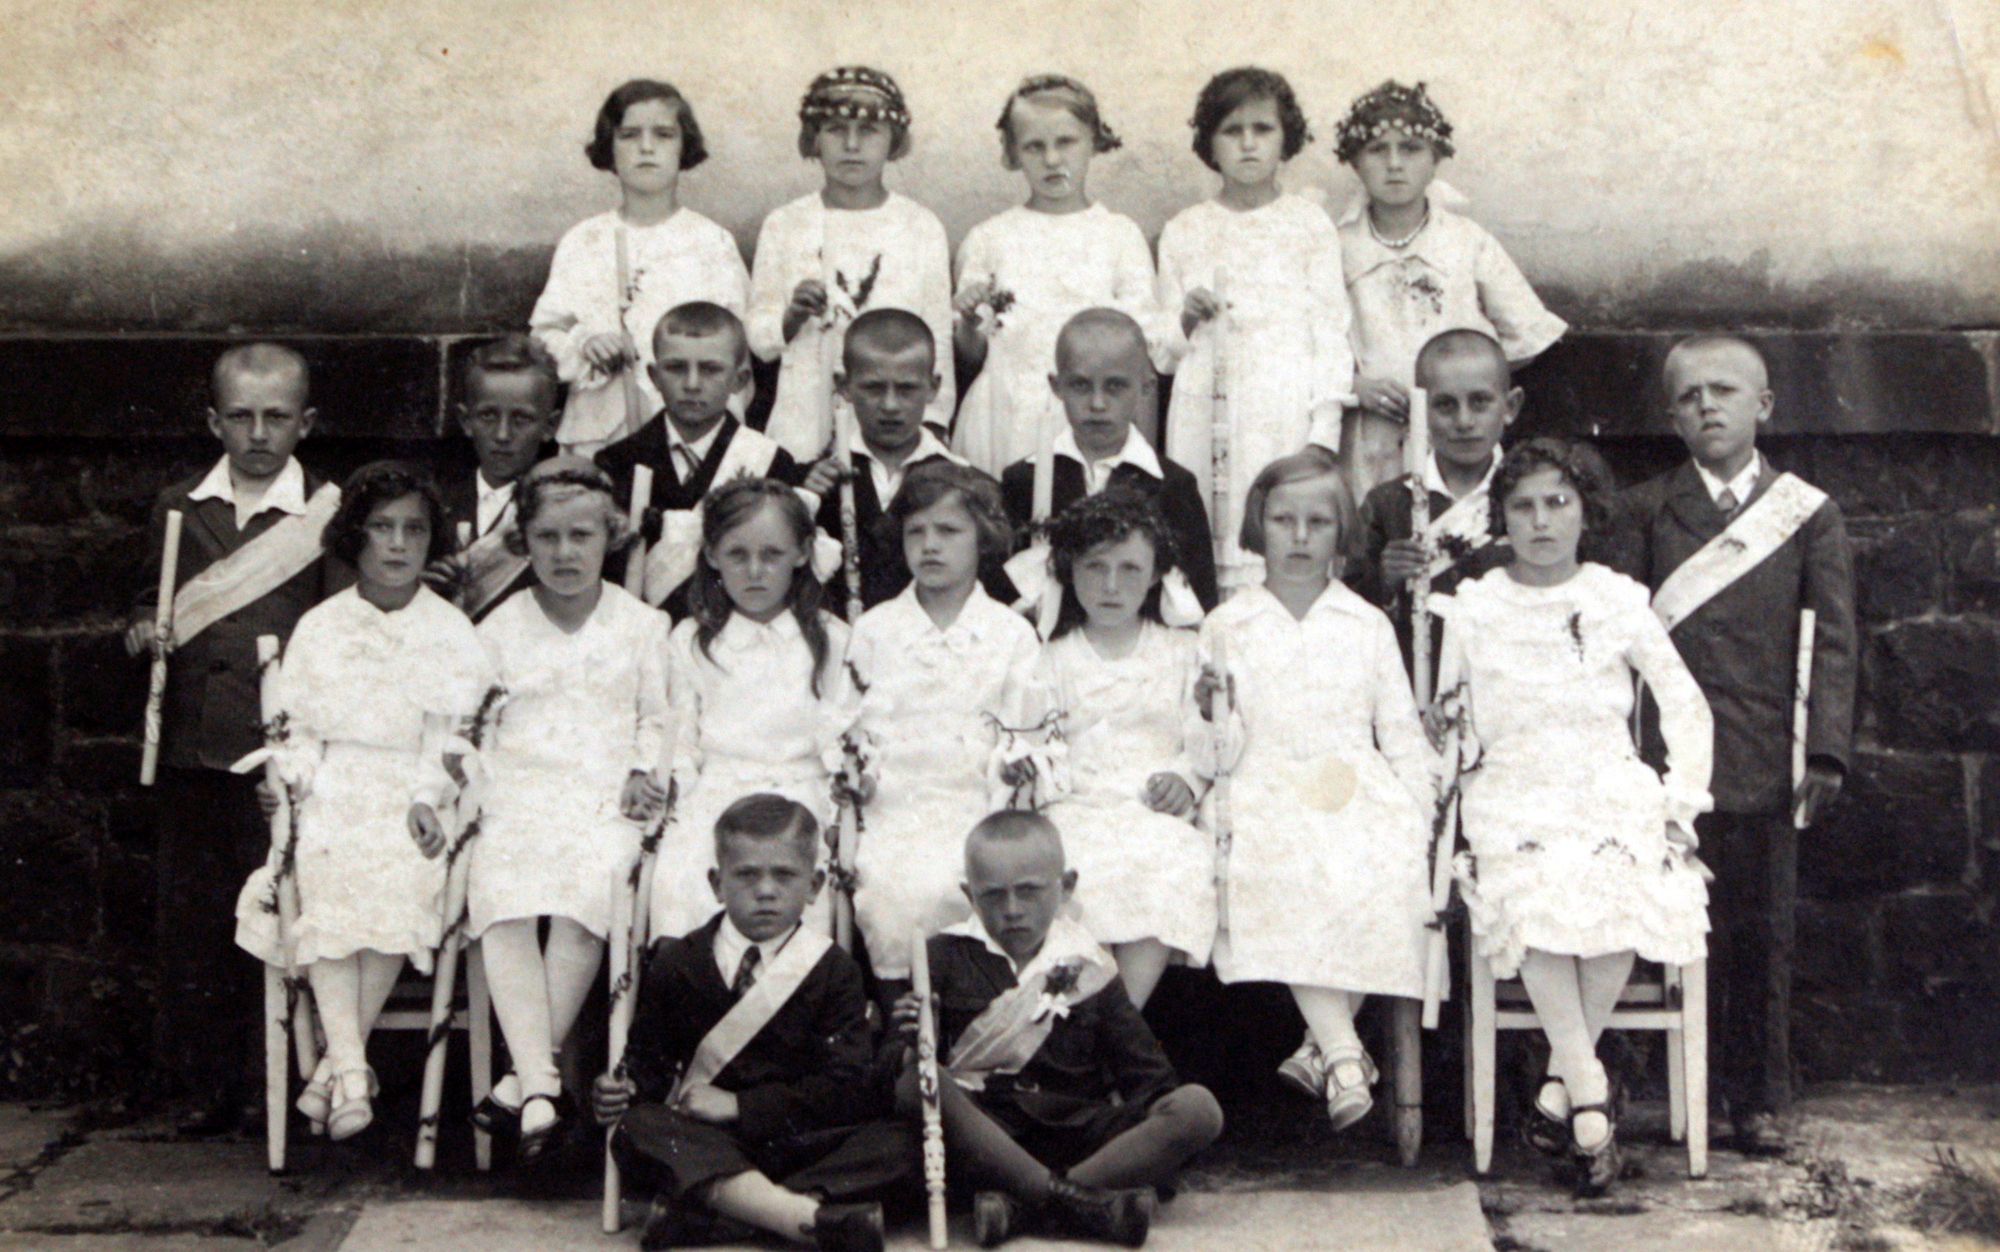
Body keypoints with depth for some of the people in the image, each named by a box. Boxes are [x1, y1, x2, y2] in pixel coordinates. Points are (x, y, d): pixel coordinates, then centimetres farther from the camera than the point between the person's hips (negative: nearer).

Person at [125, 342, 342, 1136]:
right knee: (191, 915, 6)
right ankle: (201, 1081, 17)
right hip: (193, 750, 4)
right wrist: (144, 632, 3)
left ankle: (271, 1082, 11)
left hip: (284, 751, -3)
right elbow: (150, 602, 25)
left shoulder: (328, 513, 2)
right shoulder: (178, 508, 13)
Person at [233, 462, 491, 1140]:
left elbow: (458, 734, 1)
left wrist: (426, 797, -15)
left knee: (405, 879, -32)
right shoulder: (318, 628, 14)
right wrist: (290, 779, -7)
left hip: (415, 798, -1)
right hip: (333, 795, 1)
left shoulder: (453, 633, 9)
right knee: (323, 879, -30)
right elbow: (298, 726, 13)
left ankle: (338, 1060, -23)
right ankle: (352, 1066, -34)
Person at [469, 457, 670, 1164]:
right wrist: (479, 787, -2)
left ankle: (523, 1080, -25)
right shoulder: (498, 630, 17)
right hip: (517, 795, 1)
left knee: (583, 899, -33)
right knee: (501, 904, -30)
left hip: (605, 799, -1)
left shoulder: (640, 625, 15)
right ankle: (541, 1087, -36)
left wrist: (643, 774, -1)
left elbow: (657, 720, 17)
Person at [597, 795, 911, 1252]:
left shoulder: (834, 971, 5)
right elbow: (649, 1057, 13)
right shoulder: (676, 963, 10)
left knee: (894, 1144, -26)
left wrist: (740, 1105, -14)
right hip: (703, 1141, 0)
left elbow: (843, 1086, -5)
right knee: (637, 1128, -30)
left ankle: (696, 1206, -42)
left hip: (800, 1142, 0)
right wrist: (626, 1090, -12)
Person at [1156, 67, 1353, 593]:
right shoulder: (1184, 231, 11)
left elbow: (1330, 327, 3)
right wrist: (1187, 318, -7)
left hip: (1286, 411, -2)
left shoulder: (1311, 223, 6)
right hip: (1206, 409, 2)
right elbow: (1163, 350, 15)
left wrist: (1325, 428, -4)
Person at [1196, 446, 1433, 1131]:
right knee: (1281, 879, -33)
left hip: (1359, 792, 1)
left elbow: (1401, 728, 12)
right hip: (1269, 795, -1)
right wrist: (1213, 715, -13)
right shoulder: (1227, 627, 10)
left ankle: (1323, 1041, -11)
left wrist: (1417, 818, 1)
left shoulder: (1367, 624, 14)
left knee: (1388, 878, -29)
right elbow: (1223, 754, 9)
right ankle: (1345, 1054, -31)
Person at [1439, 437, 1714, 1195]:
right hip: (1515, 798, 0)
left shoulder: (1620, 601, 8)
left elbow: (1686, 706, 13)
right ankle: (1589, 1091, -30)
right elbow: (1450, 729, 12)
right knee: (1531, 895, -35)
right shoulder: (1475, 608, 7)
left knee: (1625, 894, -33)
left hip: (1614, 795, 1)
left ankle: (1560, 1082, -18)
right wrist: (1447, 815, 0)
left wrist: (1681, 804, 4)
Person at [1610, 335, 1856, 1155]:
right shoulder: (1645, 510, 8)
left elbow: (1834, 641, 4)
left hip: (1762, 763, 0)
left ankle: (1761, 1096, 15)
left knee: (1761, 933, 5)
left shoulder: (1809, 514, 7)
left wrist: (1827, 750, -4)